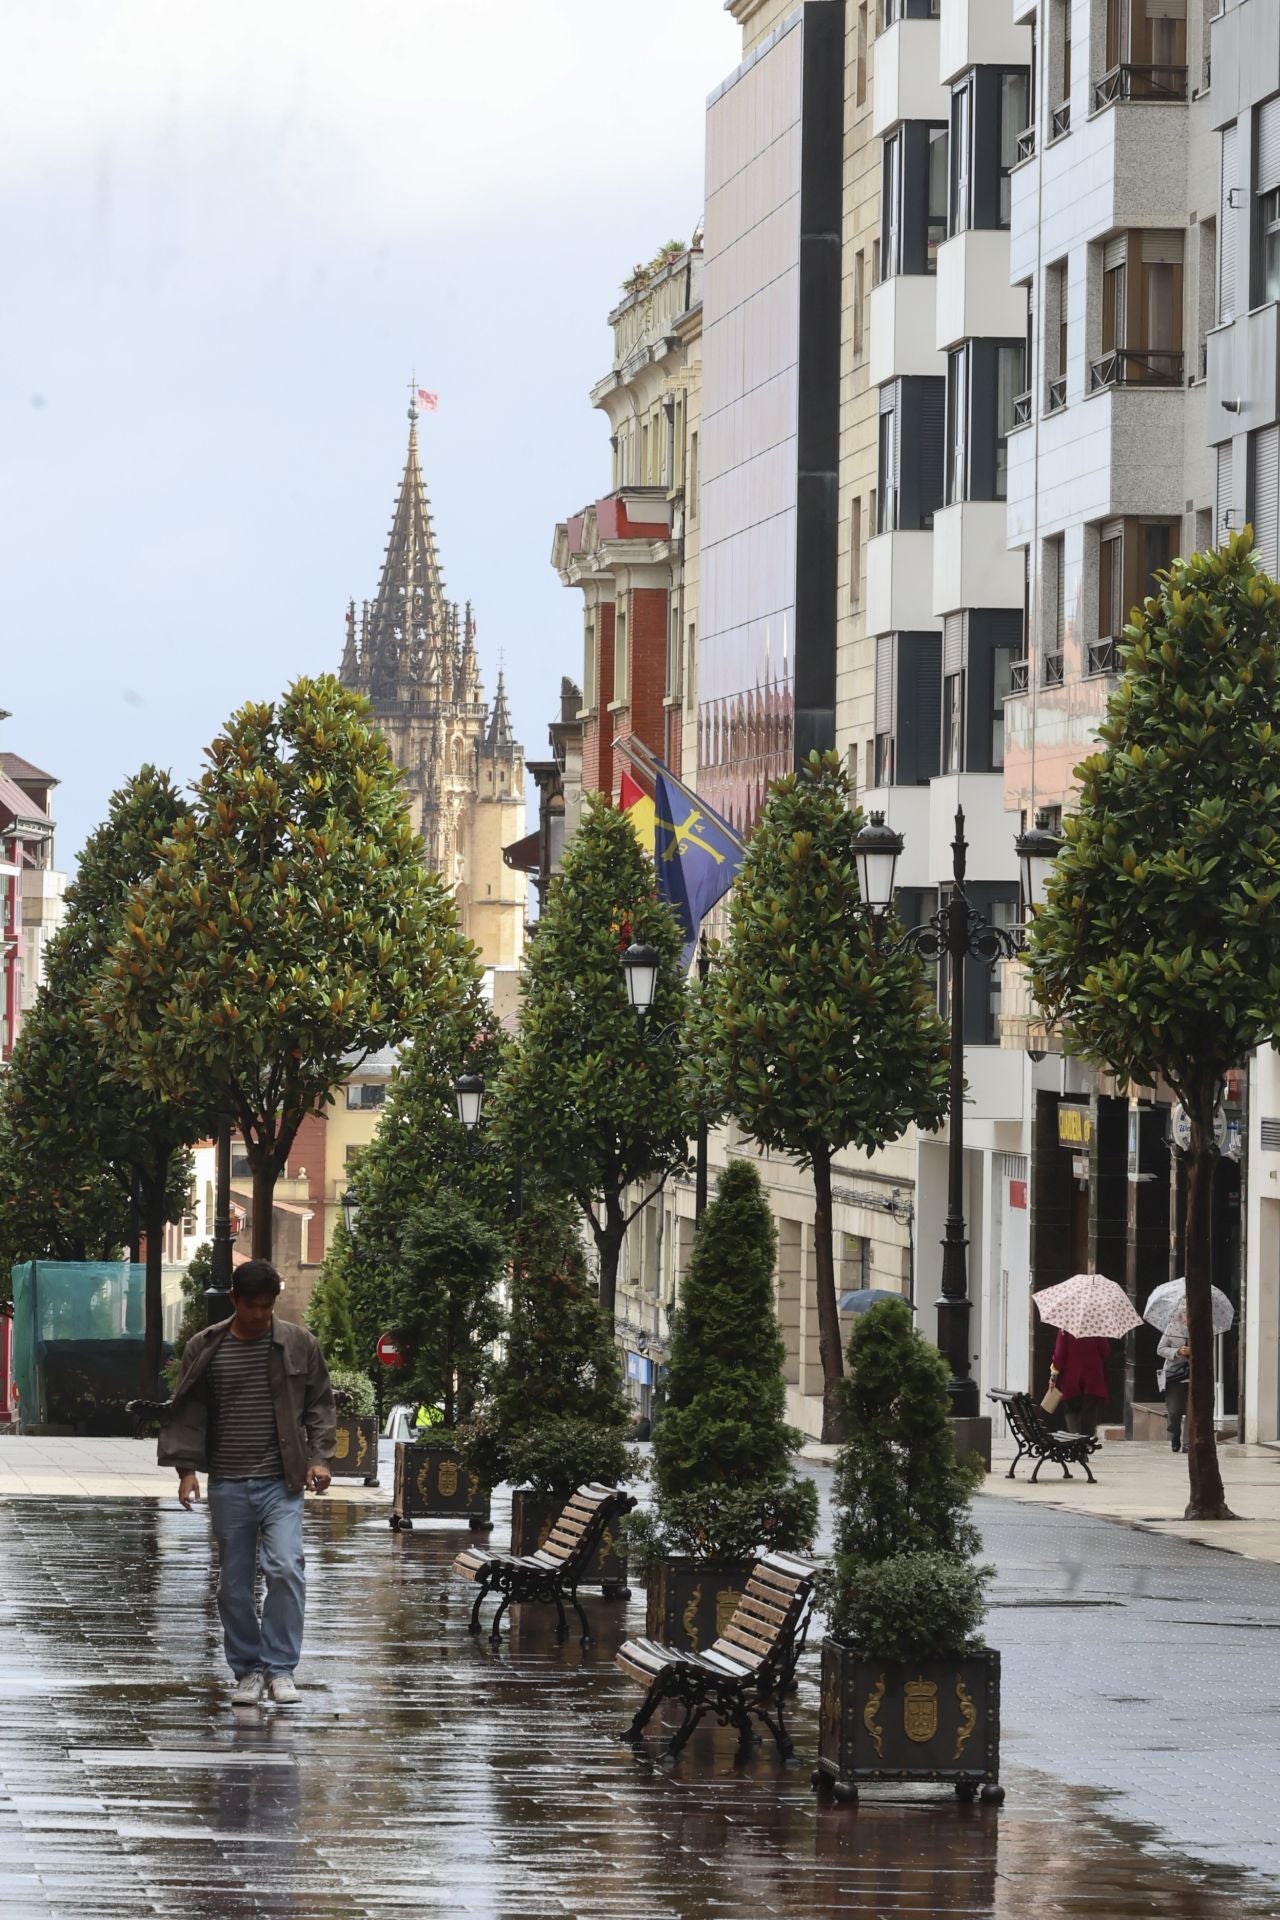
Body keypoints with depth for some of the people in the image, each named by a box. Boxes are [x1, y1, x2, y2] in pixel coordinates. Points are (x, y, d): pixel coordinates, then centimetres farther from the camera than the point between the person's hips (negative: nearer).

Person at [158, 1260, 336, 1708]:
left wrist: (319, 1457, -3)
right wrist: (187, 1467, -4)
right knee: (234, 1583, 5)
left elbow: (319, 1405, 9)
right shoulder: (205, 1348, 3)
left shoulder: (299, 1344, 3)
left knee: (286, 1568, -17)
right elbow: (188, 1413, 6)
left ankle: (280, 1668, -9)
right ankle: (248, 1671, 16)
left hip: (281, 1483, -1)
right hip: (228, 1485, 2)